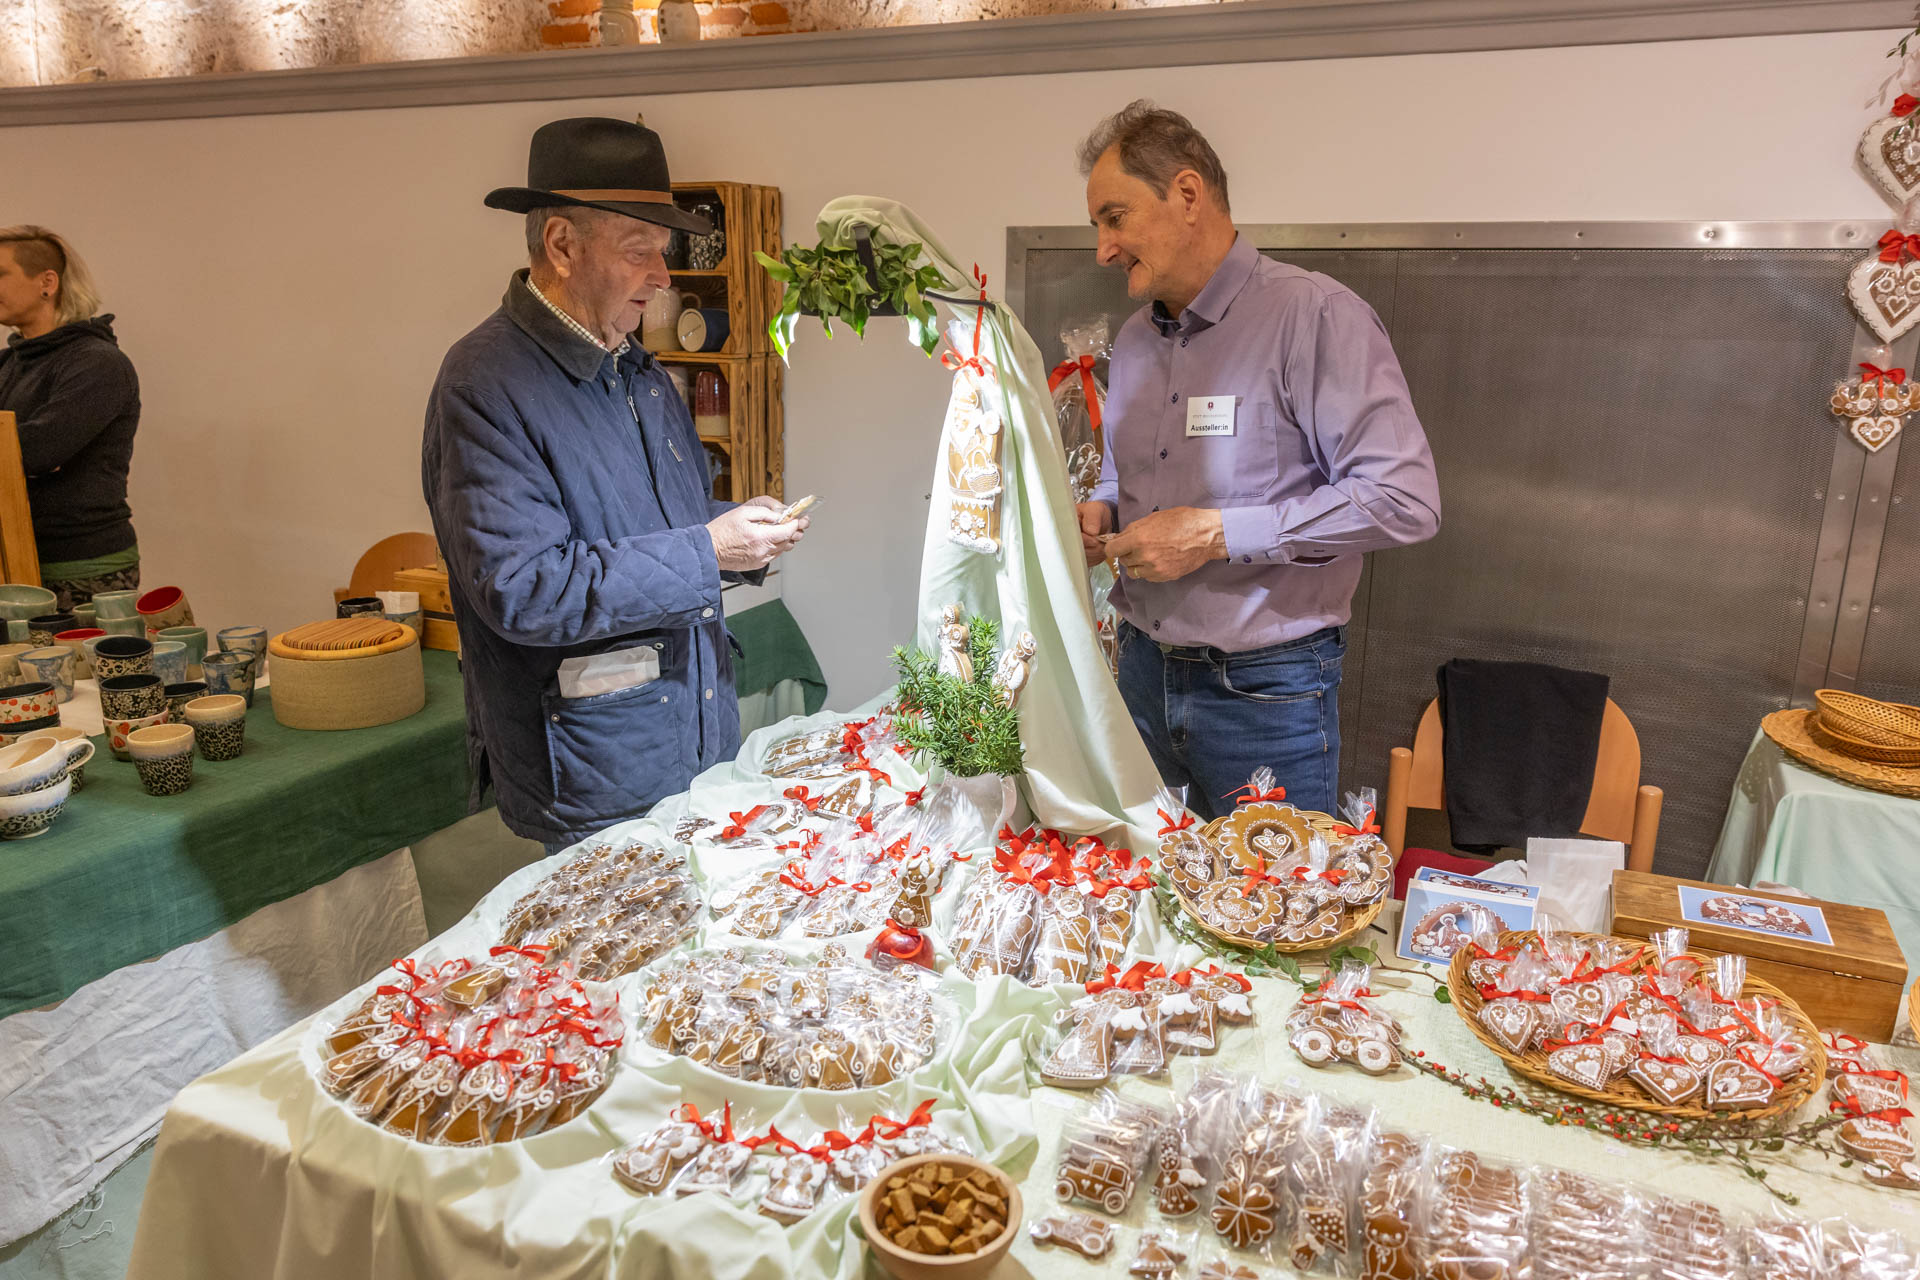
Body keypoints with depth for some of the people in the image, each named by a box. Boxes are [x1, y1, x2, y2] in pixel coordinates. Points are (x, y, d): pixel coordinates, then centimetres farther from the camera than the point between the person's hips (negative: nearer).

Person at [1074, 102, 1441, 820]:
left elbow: (1404, 501, -21)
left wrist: (1216, 534, -21)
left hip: (1263, 692, -6)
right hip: (1143, 672, 7)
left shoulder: (1315, 316, -14)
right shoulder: (1134, 340, 11)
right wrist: (1101, 513, 2)